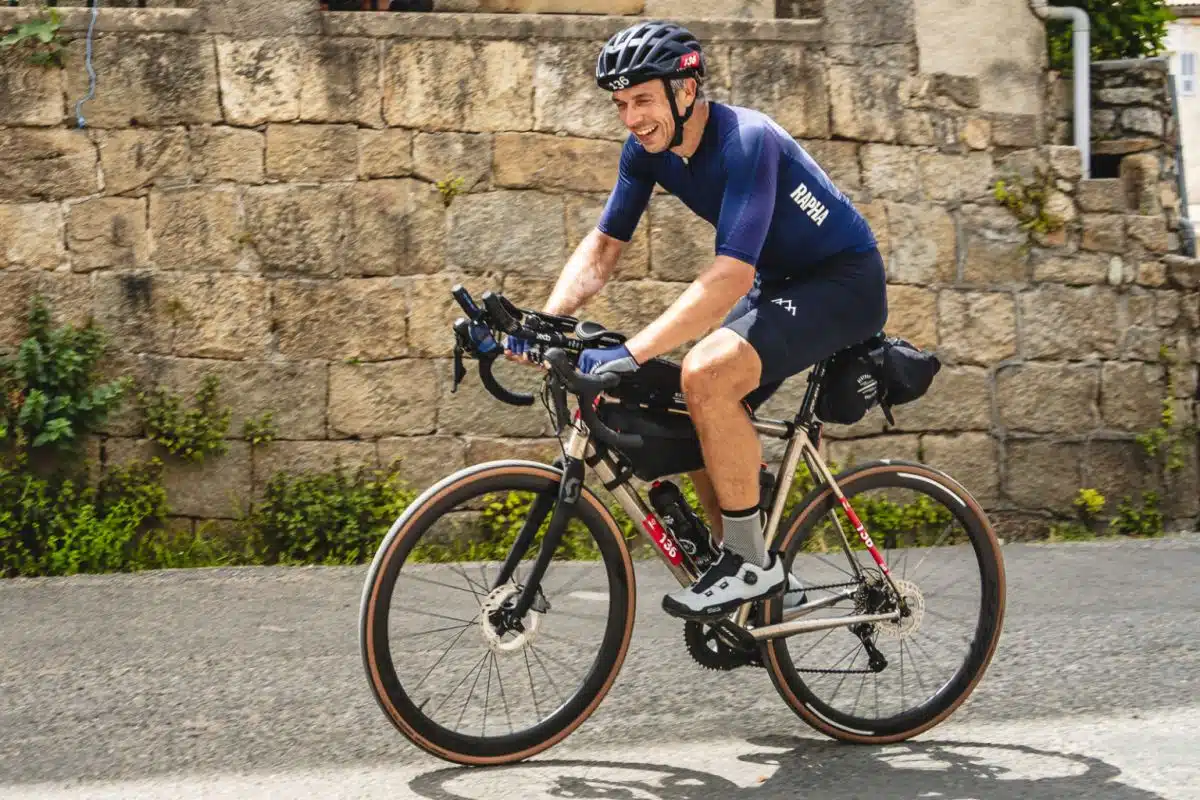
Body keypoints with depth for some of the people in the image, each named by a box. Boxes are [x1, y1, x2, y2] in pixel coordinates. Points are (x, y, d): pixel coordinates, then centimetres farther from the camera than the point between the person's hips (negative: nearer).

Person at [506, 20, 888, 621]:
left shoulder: (745, 141, -29)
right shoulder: (648, 149, -5)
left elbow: (732, 276, -37)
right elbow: (603, 245, 0)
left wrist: (630, 353, -43)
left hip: (845, 283, -9)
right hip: (779, 282, 9)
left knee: (706, 374, -28)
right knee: (701, 418, 1)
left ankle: (752, 562, -15)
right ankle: (745, 571, 18)